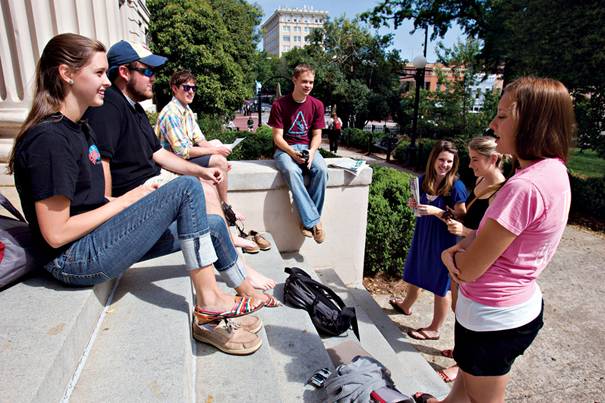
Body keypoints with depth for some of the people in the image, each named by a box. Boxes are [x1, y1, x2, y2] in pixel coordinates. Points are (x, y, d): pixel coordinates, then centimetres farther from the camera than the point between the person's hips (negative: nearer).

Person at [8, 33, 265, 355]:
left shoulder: (79, 128, 12)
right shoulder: (48, 139, -19)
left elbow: (87, 201, 11)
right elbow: (56, 234, -20)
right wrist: (126, 201, -13)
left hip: (98, 239, 9)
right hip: (75, 259, -9)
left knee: (212, 226, 3)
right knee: (186, 188, -19)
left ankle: (247, 290, 20)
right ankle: (208, 304, -12)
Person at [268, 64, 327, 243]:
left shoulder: (317, 105, 4)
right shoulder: (279, 105, -5)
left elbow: (316, 135, 5)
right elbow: (278, 137, -7)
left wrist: (311, 151, -16)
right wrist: (292, 152, -25)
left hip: (308, 148, 3)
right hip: (285, 149, -3)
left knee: (321, 169, -31)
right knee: (292, 171, -38)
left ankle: (307, 221, -22)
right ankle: (314, 221, -34)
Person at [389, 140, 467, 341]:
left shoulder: (456, 186, -18)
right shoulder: (424, 180, -2)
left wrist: (436, 211, -28)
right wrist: (413, 205, -8)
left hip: (443, 241, -6)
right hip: (422, 234, 6)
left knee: (440, 285, 9)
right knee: (415, 274, 25)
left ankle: (434, 329, 26)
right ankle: (406, 305, 50)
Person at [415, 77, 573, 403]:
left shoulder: (525, 186, -30)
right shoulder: (554, 171, 1)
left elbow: (469, 268, -24)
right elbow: (495, 234, 7)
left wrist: (455, 253, -3)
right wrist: (460, 246, -9)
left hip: (493, 316, -8)